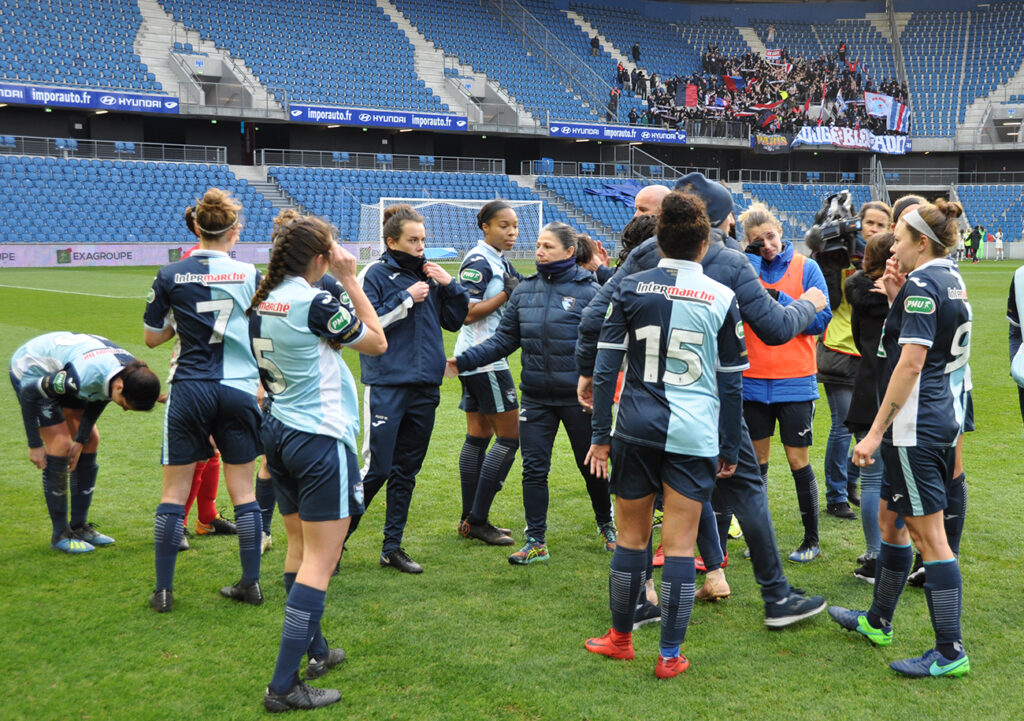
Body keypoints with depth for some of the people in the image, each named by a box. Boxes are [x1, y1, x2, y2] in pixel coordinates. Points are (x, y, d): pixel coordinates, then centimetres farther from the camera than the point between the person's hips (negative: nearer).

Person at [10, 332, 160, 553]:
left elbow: (98, 399, -1)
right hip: (30, 373, -8)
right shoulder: (82, 376, -42)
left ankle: (79, 526, 13)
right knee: (60, 446, -14)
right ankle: (60, 535, -2)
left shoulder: (131, 370, -21)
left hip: (57, 372, 8)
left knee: (91, 440, 3)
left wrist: (81, 440, -5)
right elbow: (29, 393, -28)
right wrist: (34, 445, -19)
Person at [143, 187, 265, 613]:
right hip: (239, 390, 1)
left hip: (189, 390, -1)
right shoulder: (250, 275, -2)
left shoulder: (170, 276, -2)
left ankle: (163, 590, 11)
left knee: (174, 492, 8)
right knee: (243, 490, 10)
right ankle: (251, 583, 16)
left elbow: (152, 338, 6)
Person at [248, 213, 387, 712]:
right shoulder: (315, 303, -19)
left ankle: (314, 650, 31)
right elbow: (377, 342, -6)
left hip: (278, 432, 9)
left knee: (299, 548, 18)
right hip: (320, 441, -9)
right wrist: (351, 280, -4)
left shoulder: (261, 302, 5)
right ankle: (284, 685, -5)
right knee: (320, 560, -4)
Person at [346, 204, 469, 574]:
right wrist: (407, 299, -13)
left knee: (406, 471, 10)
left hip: (425, 387, 6)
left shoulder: (428, 273, 10)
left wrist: (450, 286, 0)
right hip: (386, 386, -6)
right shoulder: (375, 273, -6)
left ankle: (392, 547, 19)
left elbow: (454, 321, 15)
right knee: (377, 468, -6)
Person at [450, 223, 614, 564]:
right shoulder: (525, 291, 5)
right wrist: (463, 361, -3)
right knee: (533, 469, 3)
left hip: (578, 398, -4)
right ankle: (535, 541, 15)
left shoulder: (589, 291, -9)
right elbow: (503, 340, 8)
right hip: (536, 397, 4)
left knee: (592, 466, 12)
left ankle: (606, 526, 35)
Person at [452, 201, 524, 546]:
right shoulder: (478, 261, -14)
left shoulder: (499, 262, 15)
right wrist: (506, 293, -17)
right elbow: (466, 312, -19)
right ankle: (477, 520, -4)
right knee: (510, 437, -7)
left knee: (478, 436, 10)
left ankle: (470, 520, 15)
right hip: (483, 359, -10)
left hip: (480, 360, 10)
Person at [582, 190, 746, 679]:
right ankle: (670, 656, 10)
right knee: (680, 545, 4)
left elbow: (606, 367, -2)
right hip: (694, 436, 0)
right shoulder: (722, 298, 0)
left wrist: (600, 435, 4)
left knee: (632, 537, 12)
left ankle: (620, 638, 26)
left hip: (637, 428, 1)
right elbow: (731, 382, 4)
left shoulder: (631, 289, 0)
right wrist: (730, 448, 12)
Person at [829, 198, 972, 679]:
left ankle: (951, 652, 1)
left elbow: (910, 364, -22)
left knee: (929, 533, -5)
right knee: (890, 518, 20)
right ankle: (877, 621, 33)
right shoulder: (950, 280, 13)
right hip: (942, 418, 10)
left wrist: (876, 432, -20)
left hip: (916, 426, -10)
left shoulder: (921, 285, -16)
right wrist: (896, 298, 9)